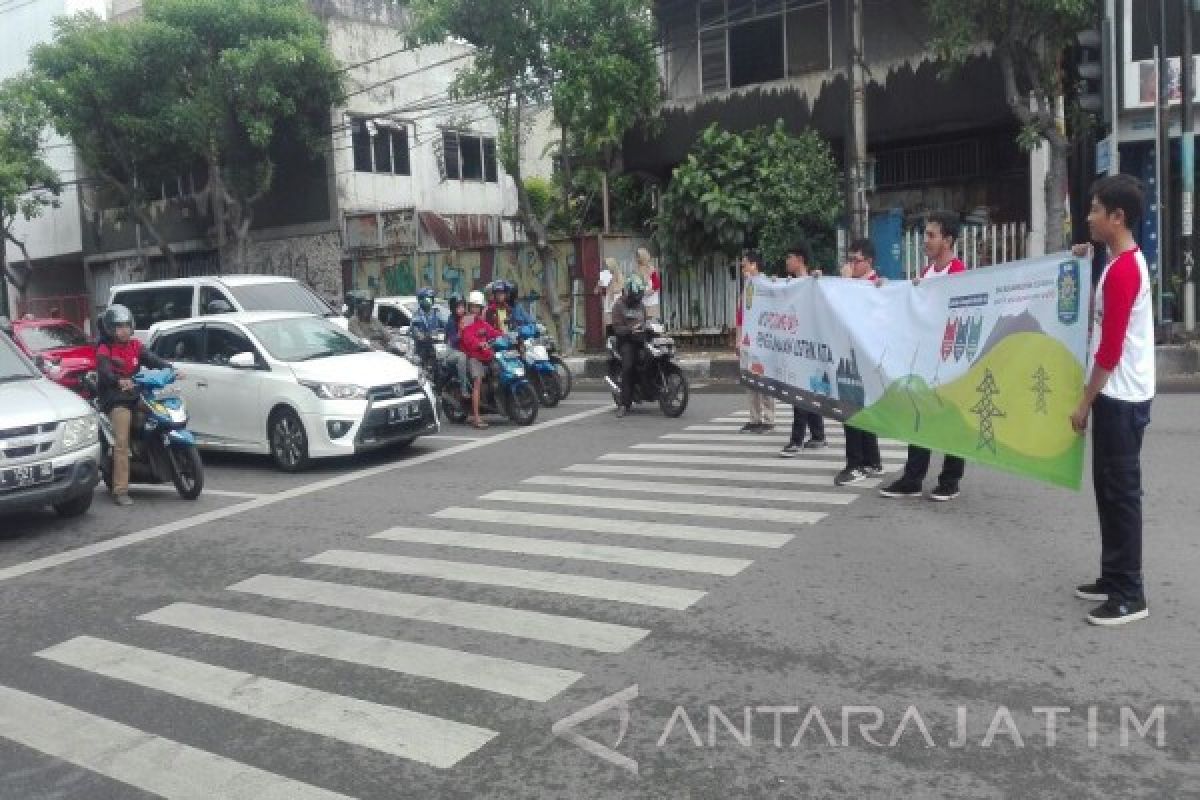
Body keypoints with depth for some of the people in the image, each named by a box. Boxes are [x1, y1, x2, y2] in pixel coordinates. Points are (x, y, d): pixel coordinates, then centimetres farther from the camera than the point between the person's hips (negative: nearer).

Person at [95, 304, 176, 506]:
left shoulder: (135, 346, 16)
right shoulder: (104, 350, 0)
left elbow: (153, 360, 3)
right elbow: (104, 372, -18)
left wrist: (170, 369, -16)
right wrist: (119, 381, -39)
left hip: (136, 396, 6)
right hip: (116, 400, -6)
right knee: (121, 443, -17)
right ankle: (120, 491, -20)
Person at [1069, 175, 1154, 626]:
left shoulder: (1121, 270, -18)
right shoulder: (1126, 263, 13)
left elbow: (1110, 348, -19)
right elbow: (1102, 321, 25)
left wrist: (1084, 403, -13)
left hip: (1121, 398, -10)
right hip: (1118, 396, 10)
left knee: (1121, 491, -5)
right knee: (1109, 488, 14)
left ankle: (1130, 595, 3)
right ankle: (1114, 579, 22)